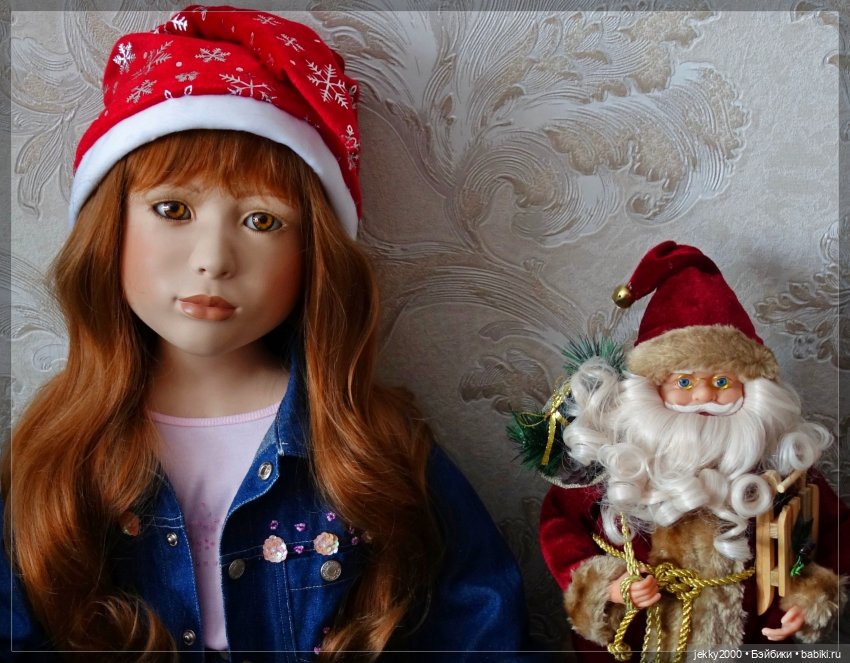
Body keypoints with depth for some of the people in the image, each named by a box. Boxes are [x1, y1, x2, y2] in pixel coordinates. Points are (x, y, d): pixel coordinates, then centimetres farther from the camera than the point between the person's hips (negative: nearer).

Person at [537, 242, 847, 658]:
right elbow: (559, 519, -7)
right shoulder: (615, 457, -15)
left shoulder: (778, 462, -11)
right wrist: (601, 585, -18)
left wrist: (811, 595, -10)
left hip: (747, 641, 1)